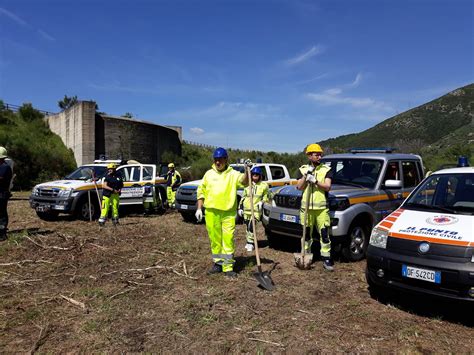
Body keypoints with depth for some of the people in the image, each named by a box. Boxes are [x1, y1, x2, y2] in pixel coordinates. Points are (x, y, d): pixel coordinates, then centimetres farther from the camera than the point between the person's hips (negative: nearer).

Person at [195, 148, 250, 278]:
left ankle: (228, 267, 4)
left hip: (228, 213, -2)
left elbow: (244, 181, -17)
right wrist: (199, 208, 6)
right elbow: (201, 191, 12)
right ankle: (217, 263, 25)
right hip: (211, 212, 2)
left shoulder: (233, 174, 1)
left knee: (228, 240, -3)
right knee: (215, 240, 10)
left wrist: (247, 170, -35)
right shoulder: (209, 174, 8)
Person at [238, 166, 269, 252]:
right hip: (246, 209, 4)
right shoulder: (248, 184, 13)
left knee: (251, 226, -16)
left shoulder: (264, 185, 3)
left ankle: (250, 243, -8)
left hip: (256, 210, -4)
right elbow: (243, 197, 16)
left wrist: (262, 202, -4)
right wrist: (240, 207, 13)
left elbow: (266, 197, 10)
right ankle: (249, 242, 25)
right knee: (248, 226, 12)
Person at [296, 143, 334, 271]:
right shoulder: (302, 169, 9)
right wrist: (306, 175, -12)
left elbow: (327, 187, -6)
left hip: (321, 207, -1)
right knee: (306, 233, 10)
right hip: (306, 207, 1)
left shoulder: (326, 170, 4)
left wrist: (315, 181, -19)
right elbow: (299, 187, 0)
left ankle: (326, 258, 5)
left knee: (324, 233, -4)